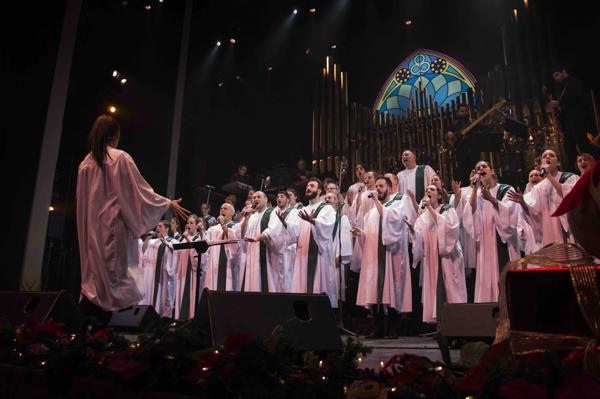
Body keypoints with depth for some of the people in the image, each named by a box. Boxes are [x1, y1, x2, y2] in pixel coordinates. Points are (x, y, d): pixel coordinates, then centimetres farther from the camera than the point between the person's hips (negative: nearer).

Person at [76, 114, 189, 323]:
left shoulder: (85, 162, 10)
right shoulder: (120, 157, -7)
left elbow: (81, 199, 14)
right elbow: (140, 190, -7)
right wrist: (168, 204, 2)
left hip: (91, 228, 6)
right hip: (114, 225, -6)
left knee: (93, 278, 10)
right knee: (113, 275, -2)